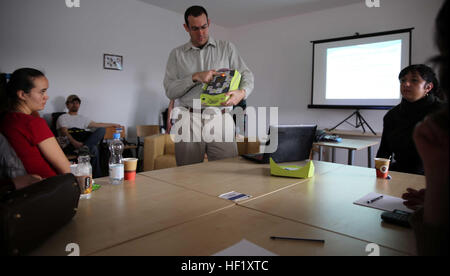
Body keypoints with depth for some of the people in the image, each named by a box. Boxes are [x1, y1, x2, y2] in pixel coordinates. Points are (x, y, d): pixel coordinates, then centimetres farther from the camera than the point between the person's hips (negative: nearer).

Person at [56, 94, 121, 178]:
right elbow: (64, 133, -2)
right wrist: (74, 142, -23)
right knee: (93, 148, -37)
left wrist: (113, 124, 39)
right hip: (72, 144, -5)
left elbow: (97, 125, 38)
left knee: (102, 130, -27)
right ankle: (97, 176, -37)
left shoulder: (83, 118, 35)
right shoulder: (62, 118, 16)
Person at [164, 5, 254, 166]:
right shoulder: (177, 54, 14)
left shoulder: (227, 48, 15)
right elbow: (169, 90, 5)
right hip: (188, 121, 0)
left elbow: (247, 75, 8)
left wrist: (242, 92, -15)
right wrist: (195, 77, -10)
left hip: (220, 120, 0)